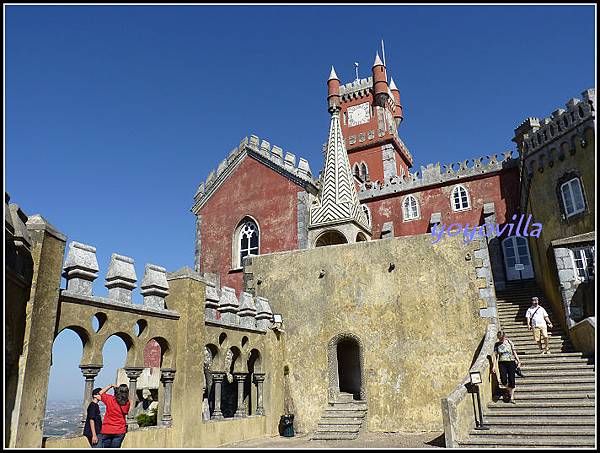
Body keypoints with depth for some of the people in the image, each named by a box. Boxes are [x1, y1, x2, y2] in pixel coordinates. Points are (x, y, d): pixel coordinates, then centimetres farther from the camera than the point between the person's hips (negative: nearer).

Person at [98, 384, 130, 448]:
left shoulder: (110, 399, -11)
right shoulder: (127, 403, -6)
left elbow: (100, 393, 7)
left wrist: (110, 386, 9)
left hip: (107, 430, -1)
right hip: (119, 431, 1)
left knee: (105, 447, 11)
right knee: (116, 447, 7)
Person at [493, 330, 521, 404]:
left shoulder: (509, 342, 2)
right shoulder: (497, 345, 4)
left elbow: (514, 352, 7)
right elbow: (495, 355, 3)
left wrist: (518, 361, 2)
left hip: (511, 362, 0)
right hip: (502, 363, 0)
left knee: (511, 380, -4)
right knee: (503, 380, -12)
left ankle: (511, 398, 6)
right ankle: (510, 389, 22)